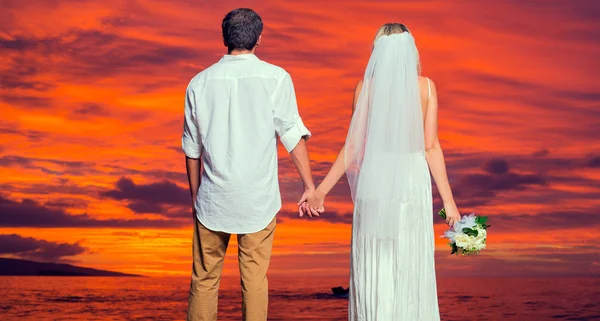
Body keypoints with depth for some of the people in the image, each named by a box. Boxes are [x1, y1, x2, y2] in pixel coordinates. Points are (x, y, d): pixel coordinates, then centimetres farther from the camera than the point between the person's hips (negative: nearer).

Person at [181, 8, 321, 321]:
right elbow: (293, 134, -6)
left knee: (204, 278, 11)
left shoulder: (200, 82, 2)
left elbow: (192, 148, 8)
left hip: (213, 200, 2)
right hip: (258, 200, -1)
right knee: (254, 278, 7)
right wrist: (309, 186, 0)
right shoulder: (275, 78, -5)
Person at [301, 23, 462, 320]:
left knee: (372, 270, 7)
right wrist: (448, 200, -2)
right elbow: (431, 146, -5)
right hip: (413, 180, 0)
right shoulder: (426, 86, 0)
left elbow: (354, 146, -4)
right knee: (411, 269, 9)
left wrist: (321, 191, 2)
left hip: (374, 180, 0)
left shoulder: (366, 86, -1)